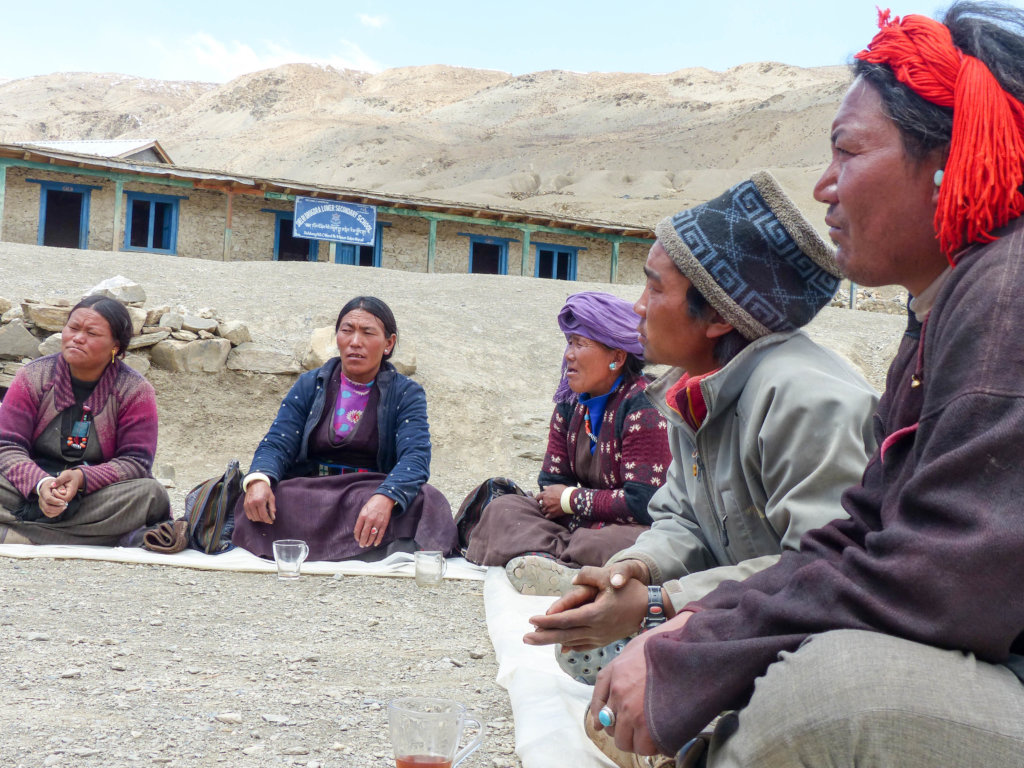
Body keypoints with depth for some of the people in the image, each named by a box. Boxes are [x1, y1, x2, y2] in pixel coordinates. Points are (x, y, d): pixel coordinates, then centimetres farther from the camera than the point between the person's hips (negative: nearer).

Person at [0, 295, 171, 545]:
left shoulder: (136, 391, -2)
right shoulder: (33, 376, 3)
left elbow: (136, 461, -7)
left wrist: (82, 478, -26)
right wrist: (39, 483, -25)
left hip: (96, 494, 0)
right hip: (31, 490, 1)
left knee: (150, 493, -32)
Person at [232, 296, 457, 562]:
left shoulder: (406, 393, 4)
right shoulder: (310, 385, 12)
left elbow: (415, 456, -12)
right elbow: (278, 443, 2)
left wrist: (385, 498, -35)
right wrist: (259, 479, -23)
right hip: (308, 495, 2)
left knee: (428, 501, -33)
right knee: (256, 501, -31)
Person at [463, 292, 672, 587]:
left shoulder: (643, 407, -15)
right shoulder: (570, 402, 8)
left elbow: (642, 502, -21)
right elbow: (552, 482, 10)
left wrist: (571, 499, -9)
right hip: (577, 522, 8)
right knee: (504, 507, -7)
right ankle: (548, 558, -35)